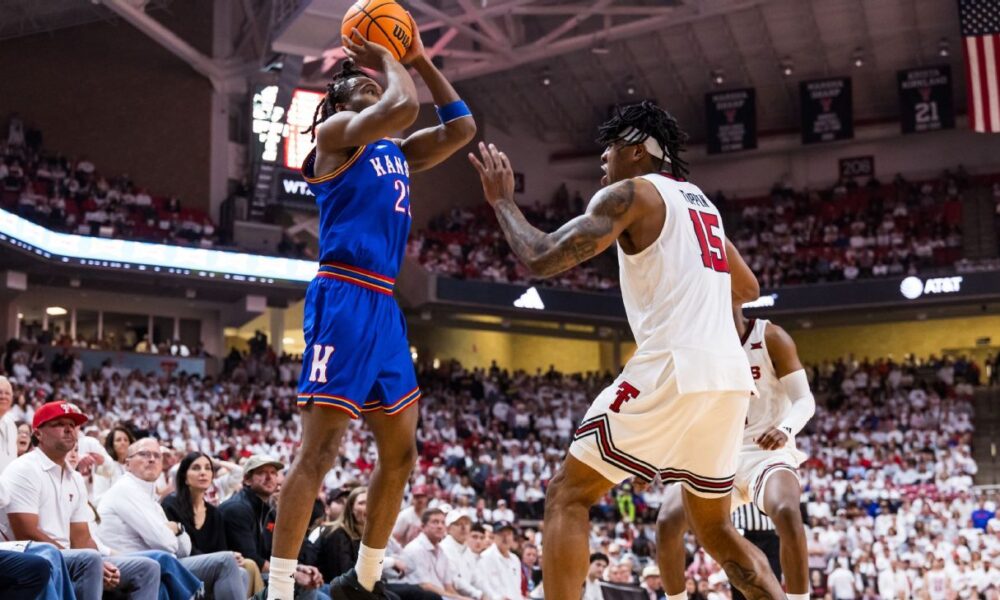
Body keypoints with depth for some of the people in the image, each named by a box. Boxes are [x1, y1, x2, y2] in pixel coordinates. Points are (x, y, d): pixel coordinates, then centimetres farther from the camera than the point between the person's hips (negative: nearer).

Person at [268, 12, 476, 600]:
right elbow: (404, 106, -16)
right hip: (344, 298, -9)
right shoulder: (335, 131, 0)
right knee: (320, 451, -13)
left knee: (401, 453, 11)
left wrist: (420, 60, 21)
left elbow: (462, 128, 24)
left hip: (383, 305, 9)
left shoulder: (396, 152, 24)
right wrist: (387, 59, 3)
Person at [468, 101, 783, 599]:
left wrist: (502, 201, 7)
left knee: (567, 495, 2)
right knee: (714, 527, 22)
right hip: (730, 377, 8)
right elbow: (747, 289, 33)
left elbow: (542, 259, -8)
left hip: (675, 370, -8)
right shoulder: (702, 203, 24)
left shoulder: (631, 193, 0)